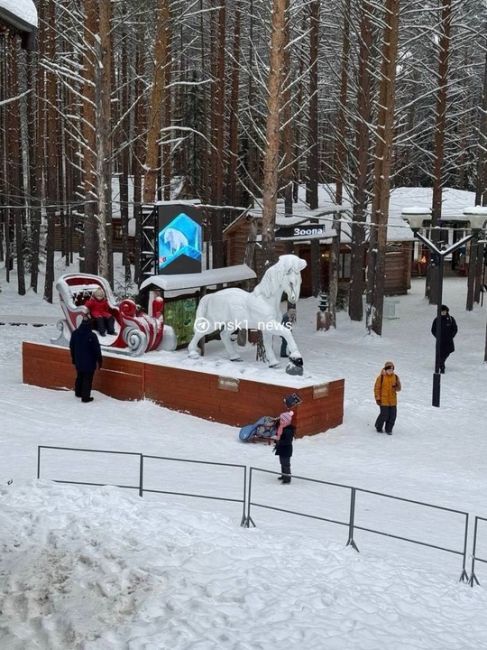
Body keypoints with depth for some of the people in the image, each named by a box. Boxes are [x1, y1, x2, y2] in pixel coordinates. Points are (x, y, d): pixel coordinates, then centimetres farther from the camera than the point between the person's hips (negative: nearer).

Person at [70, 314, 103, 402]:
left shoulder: (75, 333, -4)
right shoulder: (92, 335, -22)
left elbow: (72, 347, 8)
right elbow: (97, 349, -15)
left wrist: (74, 359, 20)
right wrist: (100, 360, -2)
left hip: (78, 362, 6)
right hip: (89, 362, -6)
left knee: (79, 377, 23)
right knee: (87, 379, 2)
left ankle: (78, 393, 37)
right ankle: (85, 397, 4)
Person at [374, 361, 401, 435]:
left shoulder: (395, 377, 4)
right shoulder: (381, 377, -8)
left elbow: (399, 388, 10)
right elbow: (377, 388, -4)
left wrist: (396, 387, -15)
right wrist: (377, 398, -7)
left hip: (393, 400, 4)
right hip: (383, 400, -4)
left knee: (392, 415, 4)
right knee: (384, 415, -5)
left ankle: (389, 429, 22)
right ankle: (378, 427, 20)